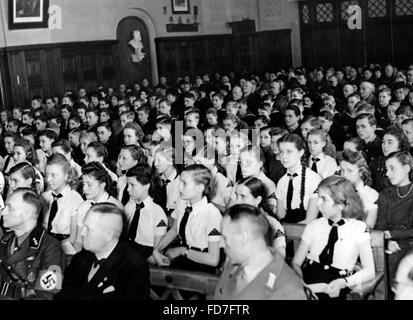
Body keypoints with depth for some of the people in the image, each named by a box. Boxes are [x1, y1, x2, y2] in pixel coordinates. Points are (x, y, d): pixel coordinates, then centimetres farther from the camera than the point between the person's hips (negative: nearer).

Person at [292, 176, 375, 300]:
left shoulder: (359, 228, 4)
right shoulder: (313, 226, 12)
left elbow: (369, 271, -2)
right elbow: (296, 263, 9)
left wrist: (343, 282, -19)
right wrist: (302, 283, -12)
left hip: (331, 291, -1)